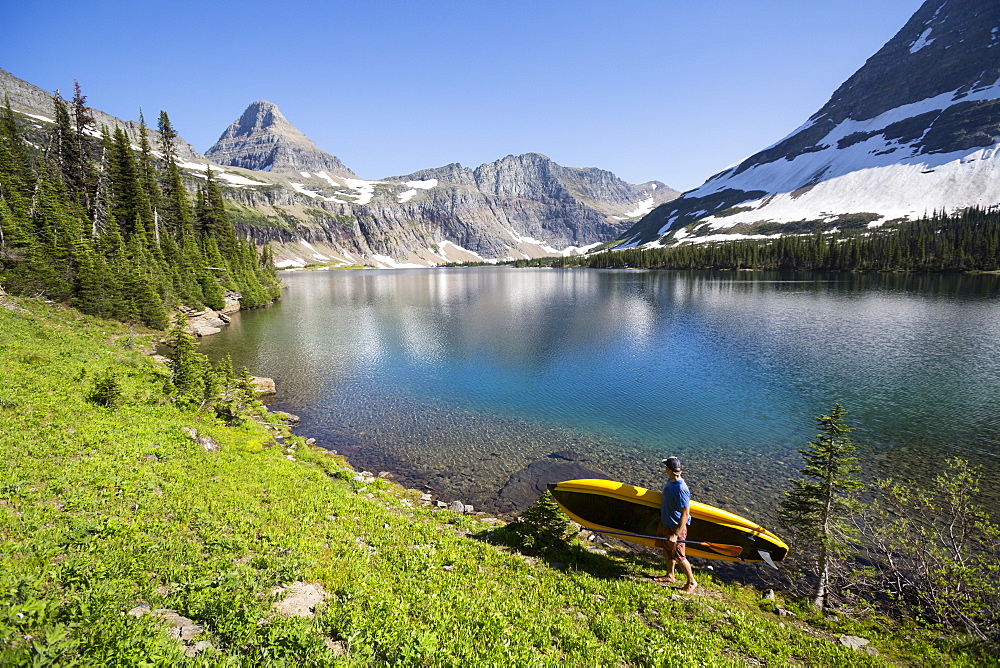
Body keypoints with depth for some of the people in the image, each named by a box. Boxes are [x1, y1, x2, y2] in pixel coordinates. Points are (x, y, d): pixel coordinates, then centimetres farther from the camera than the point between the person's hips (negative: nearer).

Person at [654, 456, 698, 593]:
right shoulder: (670, 482, -2)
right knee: (668, 552, 22)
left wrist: (676, 534, -25)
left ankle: (691, 582, 26)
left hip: (676, 527, -8)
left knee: (679, 556, 6)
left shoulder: (681, 489, -30)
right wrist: (661, 524, 21)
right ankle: (670, 576, 42)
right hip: (666, 525, 9)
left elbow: (685, 515, -27)